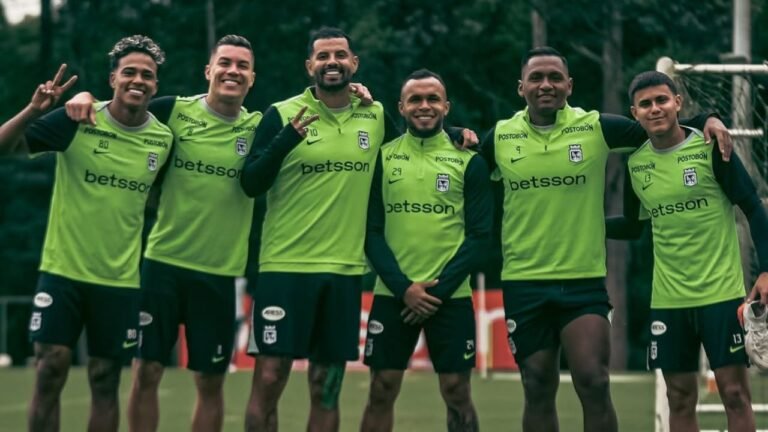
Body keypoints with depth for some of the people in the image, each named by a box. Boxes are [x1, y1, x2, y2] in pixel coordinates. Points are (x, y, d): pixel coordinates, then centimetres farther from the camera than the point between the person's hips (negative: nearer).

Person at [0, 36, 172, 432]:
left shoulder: (164, 139, 1)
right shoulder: (77, 120, -9)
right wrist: (33, 111, -28)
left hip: (120, 280, 2)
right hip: (62, 270, -2)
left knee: (105, 381, 6)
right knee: (49, 373, -6)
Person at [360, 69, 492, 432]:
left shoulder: (469, 161, 3)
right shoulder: (382, 157, 4)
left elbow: (480, 235, -1)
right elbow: (370, 231, 1)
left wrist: (440, 289, -10)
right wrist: (402, 287, -10)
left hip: (451, 296, -1)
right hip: (392, 294, 1)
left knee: (456, 392, 1)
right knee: (381, 391, 3)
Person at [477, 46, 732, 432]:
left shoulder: (596, 127, -2)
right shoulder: (500, 137, 3)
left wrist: (706, 120, -8)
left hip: (585, 280, -1)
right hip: (523, 283, 2)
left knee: (593, 383, -12)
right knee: (538, 390, 7)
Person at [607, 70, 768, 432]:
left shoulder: (710, 147, -8)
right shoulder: (635, 162, 4)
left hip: (722, 292, -4)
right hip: (668, 300, 4)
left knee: (734, 392, -4)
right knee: (680, 398, 6)